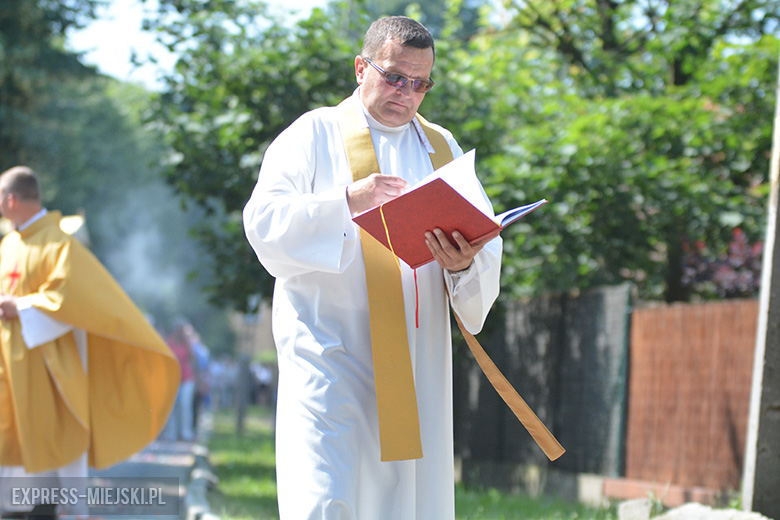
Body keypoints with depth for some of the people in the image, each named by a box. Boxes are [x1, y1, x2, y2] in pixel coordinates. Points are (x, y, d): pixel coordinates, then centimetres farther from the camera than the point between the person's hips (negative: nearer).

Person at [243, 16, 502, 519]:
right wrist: (346, 201, -22)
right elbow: (263, 222, -7)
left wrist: (464, 265, -16)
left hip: (416, 360, 4)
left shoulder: (442, 148, 17)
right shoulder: (314, 134, 6)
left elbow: (488, 243, 8)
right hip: (332, 349, -4)